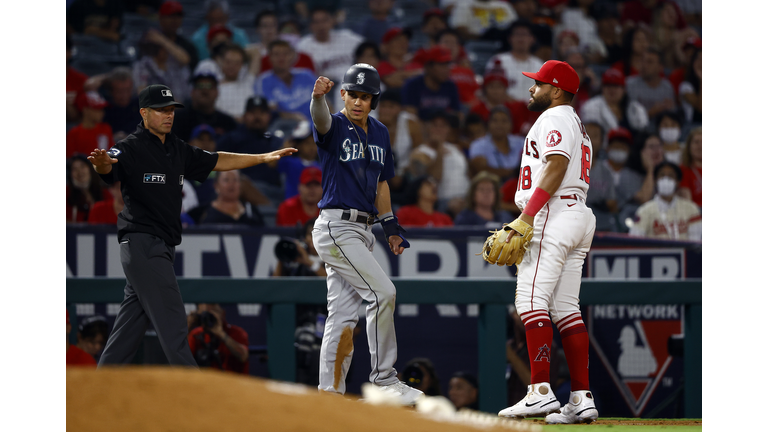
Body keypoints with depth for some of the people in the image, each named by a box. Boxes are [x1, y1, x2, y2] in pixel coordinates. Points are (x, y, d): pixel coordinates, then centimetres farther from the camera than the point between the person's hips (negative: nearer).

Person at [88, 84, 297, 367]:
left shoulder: (178, 150, 16)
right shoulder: (130, 149, -10)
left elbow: (216, 162, 25)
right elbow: (108, 168, -29)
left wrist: (264, 157, 21)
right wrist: (101, 163, -54)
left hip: (162, 248, 8)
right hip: (142, 244, -8)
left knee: (130, 327, 7)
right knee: (172, 321, -10)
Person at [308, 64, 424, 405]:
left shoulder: (379, 133, 15)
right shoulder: (335, 127, -7)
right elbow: (320, 118, -32)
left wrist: (391, 227, 19)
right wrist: (318, 96, -54)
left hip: (362, 230, 8)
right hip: (336, 226, -8)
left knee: (344, 313, 6)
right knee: (382, 293, -15)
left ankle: (330, 392, 7)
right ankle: (383, 379, -8)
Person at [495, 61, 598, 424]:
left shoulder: (555, 118, -4)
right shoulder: (576, 125, 28)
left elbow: (556, 168, -17)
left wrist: (525, 219, -23)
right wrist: (524, 223, 21)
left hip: (553, 216, -10)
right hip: (579, 215, 10)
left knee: (531, 298, -14)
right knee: (565, 308, 6)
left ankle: (541, 392, -23)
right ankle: (582, 398, 1)